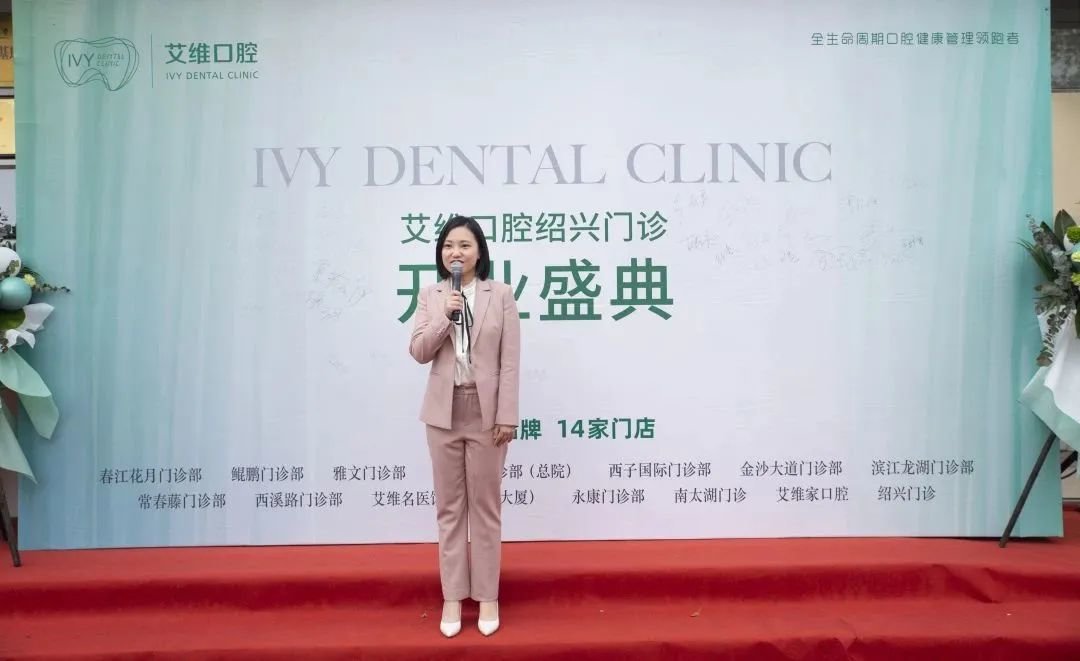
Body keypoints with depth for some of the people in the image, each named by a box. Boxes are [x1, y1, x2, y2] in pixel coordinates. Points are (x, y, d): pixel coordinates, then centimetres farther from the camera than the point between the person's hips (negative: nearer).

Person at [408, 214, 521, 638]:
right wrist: (445, 317, -15)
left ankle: (487, 596, 19)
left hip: (486, 411, -2)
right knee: (448, 506, 9)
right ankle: (453, 596, 20)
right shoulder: (429, 296, 6)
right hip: (444, 411, 2)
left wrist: (507, 415, -9)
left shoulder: (501, 295, -1)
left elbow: (510, 361, -5)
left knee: (486, 506, 7)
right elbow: (418, 352, -1)